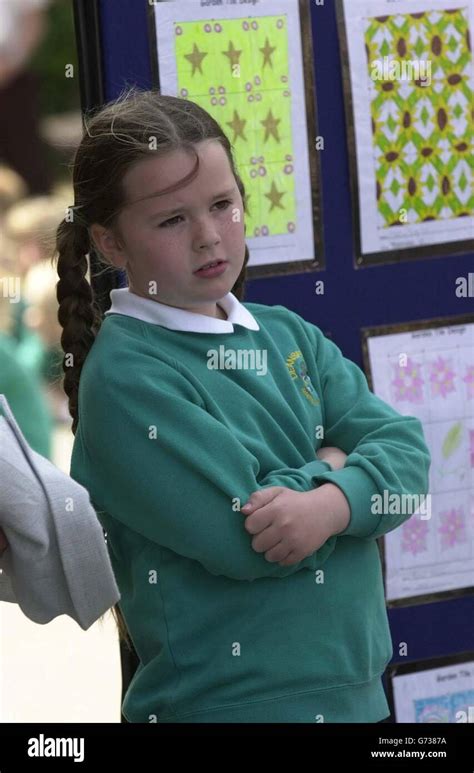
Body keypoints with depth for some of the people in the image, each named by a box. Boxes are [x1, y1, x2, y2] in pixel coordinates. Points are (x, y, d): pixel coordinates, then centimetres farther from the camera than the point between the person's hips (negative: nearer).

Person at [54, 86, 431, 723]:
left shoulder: (288, 335, 7)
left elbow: (404, 450, -2)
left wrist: (332, 503, -21)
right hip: (227, 701, -6)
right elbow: (241, 537, -21)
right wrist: (330, 465, -5)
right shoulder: (125, 377, -14)